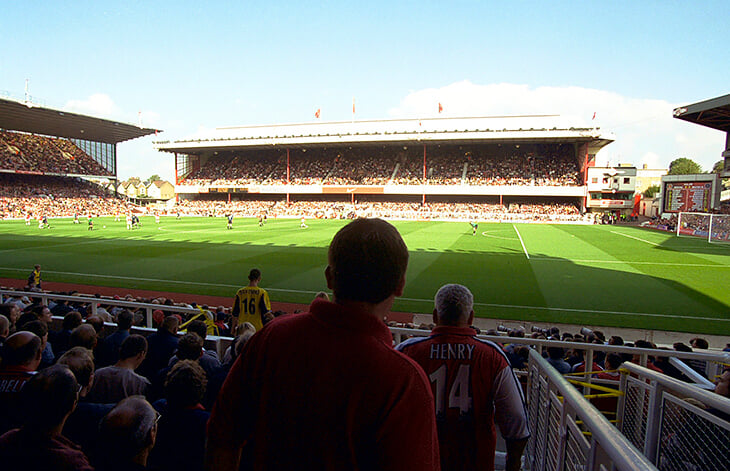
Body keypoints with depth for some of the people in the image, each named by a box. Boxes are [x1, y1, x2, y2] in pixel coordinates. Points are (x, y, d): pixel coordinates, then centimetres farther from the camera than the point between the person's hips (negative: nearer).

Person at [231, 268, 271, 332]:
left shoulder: (240, 292, 0)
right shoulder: (262, 292, -10)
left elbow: (235, 313, 5)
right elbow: (266, 312, -11)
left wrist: (233, 327, 17)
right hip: (257, 328, -3)